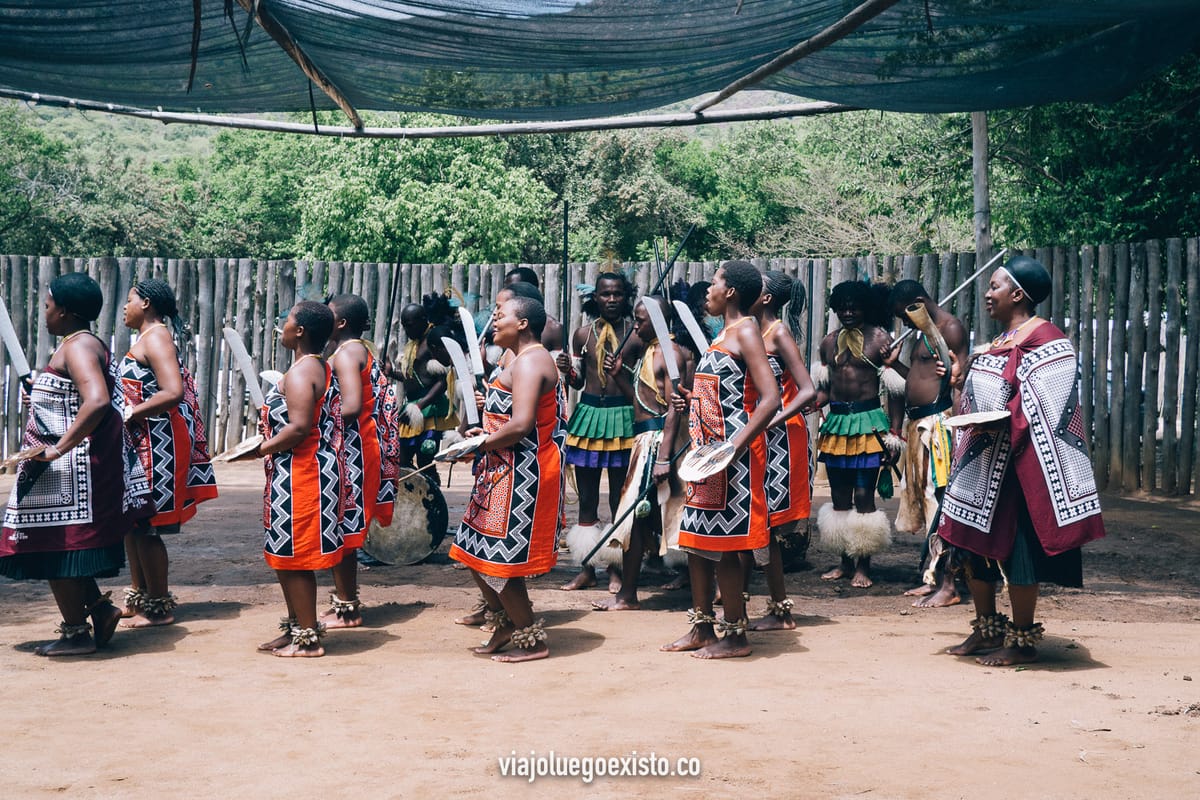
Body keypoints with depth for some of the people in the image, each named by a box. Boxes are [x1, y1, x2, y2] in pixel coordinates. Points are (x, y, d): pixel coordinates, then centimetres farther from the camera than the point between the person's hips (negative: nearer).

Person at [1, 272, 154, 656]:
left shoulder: (78, 347, -17)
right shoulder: (82, 344, 14)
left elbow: (97, 401, -33)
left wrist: (58, 448, -31)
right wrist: (39, 400, 26)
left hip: (71, 466, -10)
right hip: (63, 466, 10)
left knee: (59, 547, 1)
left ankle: (76, 633, 12)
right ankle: (99, 606, 20)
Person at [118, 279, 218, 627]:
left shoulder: (155, 338, -14)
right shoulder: (151, 338, 16)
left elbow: (172, 393, -27)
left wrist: (130, 415, -21)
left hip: (157, 443, -10)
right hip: (143, 442, 10)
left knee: (145, 526, -4)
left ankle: (159, 608, 5)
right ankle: (138, 596, 27)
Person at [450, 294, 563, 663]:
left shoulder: (528, 362, -17)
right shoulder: (526, 359, 17)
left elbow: (521, 425, -28)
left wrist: (481, 444, -16)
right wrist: (487, 432, 8)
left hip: (520, 474, -11)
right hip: (508, 470, 11)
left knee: (498, 560, -4)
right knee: (476, 553, 15)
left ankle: (532, 641, 8)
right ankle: (505, 627, 27)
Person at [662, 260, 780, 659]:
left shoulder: (745, 332, -11)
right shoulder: (724, 335, 17)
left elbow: (770, 399, -22)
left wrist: (733, 449, -27)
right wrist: (688, 398, 15)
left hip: (732, 456, -10)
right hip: (706, 452, 10)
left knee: (722, 544, -4)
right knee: (696, 540, 12)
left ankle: (735, 636, 6)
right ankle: (702, 629, 22)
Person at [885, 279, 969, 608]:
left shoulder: (950, 328, -8)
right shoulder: (922, 332, 21)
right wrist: (896, 363, 19)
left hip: (938, 420, -10)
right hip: (917, 423, 10)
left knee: (940, 497, -10)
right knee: (922, 498, 12)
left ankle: (947, 586, -9)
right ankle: (932, 577, 19)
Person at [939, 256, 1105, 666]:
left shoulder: (1043, 339, -12)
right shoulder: (1002, 340, 17)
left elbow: (1041, 407, -22)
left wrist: (999, 423, -30)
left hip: (1016, 463, -10)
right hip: (983, 462, 10)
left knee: (1014, 549, -3)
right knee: (974, 544, 11)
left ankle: (1023, 640, 8)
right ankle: (987, 630, 23)